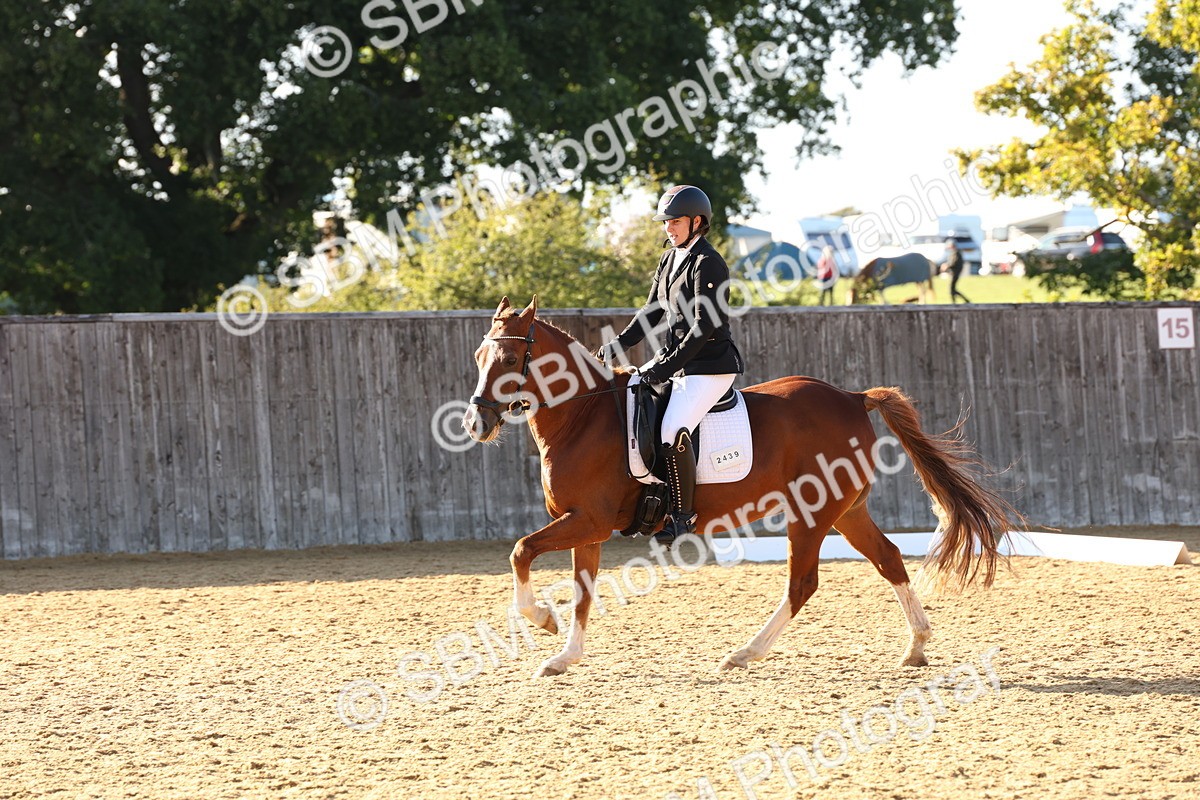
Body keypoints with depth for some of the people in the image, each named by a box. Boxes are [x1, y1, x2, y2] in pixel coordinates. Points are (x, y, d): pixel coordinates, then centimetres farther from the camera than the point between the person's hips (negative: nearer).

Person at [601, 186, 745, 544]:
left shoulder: (707, 264, -15)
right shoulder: (670, 259, 13)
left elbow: (705, 326, -20)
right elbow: (653, 312, 18)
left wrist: (665, 367, -22)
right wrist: (619, 345, 3)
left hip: (710, 366, -10)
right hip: (675, 360, 10)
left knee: (673, 431, -25)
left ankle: (683, 515, -18)